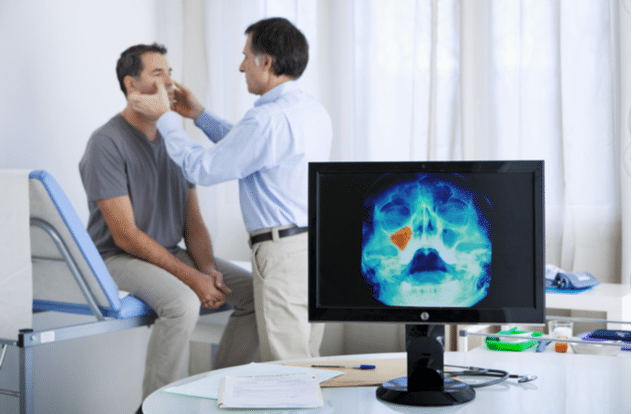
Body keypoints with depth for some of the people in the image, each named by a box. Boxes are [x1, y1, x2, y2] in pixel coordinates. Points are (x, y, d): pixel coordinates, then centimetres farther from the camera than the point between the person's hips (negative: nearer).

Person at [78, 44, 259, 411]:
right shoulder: (107, 143, -14)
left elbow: (193, 221, 9)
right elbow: (125, 235, -18)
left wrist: (207, 268, -10)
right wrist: (191, 277, -22)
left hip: (174, 253, 7)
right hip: (121, 258, -7)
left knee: (255, 290, -8)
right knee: (183, 303, -35)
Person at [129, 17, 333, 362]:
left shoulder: (270, 118, -18)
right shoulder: (314, 111, 13)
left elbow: (202, 168, -9)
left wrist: (165, 118, 4)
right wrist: (199, 115, 30)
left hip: (284, 254, -10)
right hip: (317, 244, 10)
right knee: (307, 365, 15)